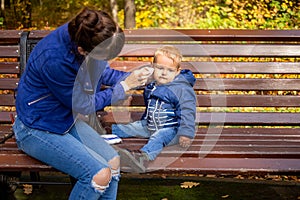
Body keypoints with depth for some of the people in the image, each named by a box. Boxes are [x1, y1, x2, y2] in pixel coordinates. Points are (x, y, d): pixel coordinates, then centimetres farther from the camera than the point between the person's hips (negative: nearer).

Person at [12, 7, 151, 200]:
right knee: (100, 175, -20)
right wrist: (124, 87, -9)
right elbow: (83, 105, -17)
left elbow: (101, 72, 10)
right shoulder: (54, 58, -34)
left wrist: (131, 77, -5)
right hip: (38, 130, -8)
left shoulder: (81, 33, -12)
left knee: (113, 161, -8)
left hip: (66, 119, 8)